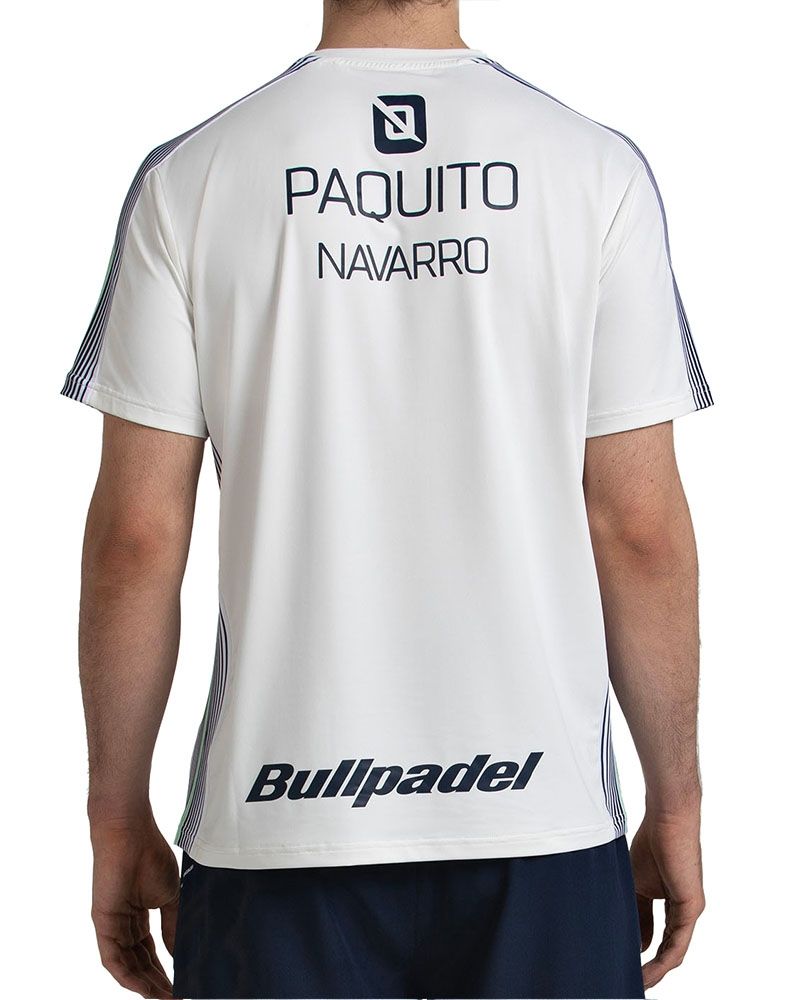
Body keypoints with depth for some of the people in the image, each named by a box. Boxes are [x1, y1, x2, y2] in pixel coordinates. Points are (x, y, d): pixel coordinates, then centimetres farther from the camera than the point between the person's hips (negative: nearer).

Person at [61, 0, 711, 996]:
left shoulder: (190, 175, -2)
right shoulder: (598, 167, -2)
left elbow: (134, 537, -3)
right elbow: (641, 529, -3)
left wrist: (119, 820, 7)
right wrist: (674, 804, 8)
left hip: (278, 833, 0)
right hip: (543, 817, 0)